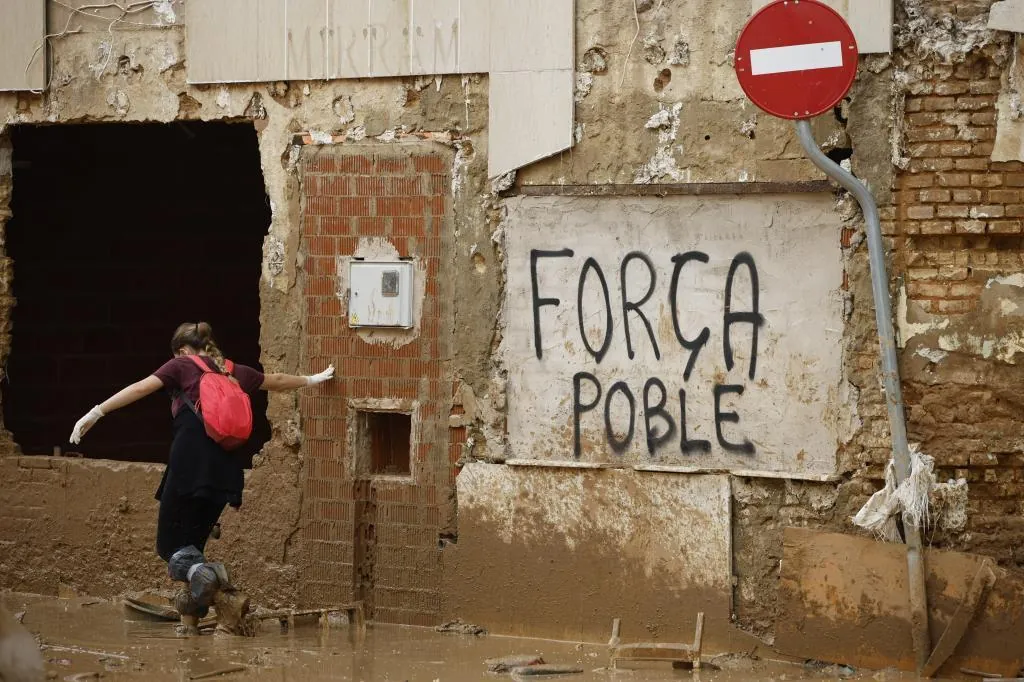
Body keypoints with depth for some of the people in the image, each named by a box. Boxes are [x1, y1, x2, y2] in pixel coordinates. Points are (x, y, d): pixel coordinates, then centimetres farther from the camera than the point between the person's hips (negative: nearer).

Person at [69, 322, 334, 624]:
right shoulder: (235, 372, 23)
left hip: (190, 463, -5)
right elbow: (277, 381, 39)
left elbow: (140, 388, -3)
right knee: (193, 543, 15)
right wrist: (312, 380, 57)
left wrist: (97, 412, -7)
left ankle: (200, 573, -29)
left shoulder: (182, 366, 10)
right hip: (225, 469, 5)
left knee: (170, 545, 0)